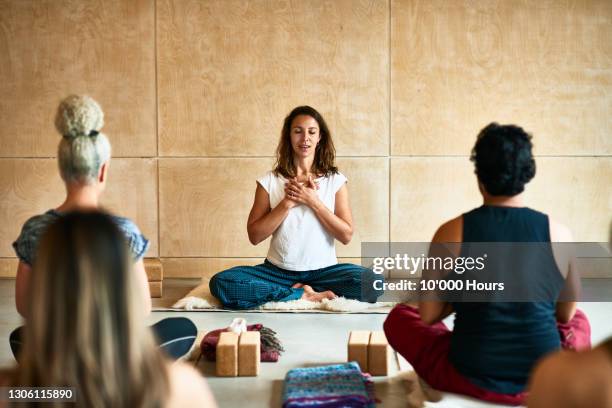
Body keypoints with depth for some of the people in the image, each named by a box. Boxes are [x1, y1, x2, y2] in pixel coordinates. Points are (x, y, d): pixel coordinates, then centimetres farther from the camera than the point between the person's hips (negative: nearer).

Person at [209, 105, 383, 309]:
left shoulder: (335, 180, 2)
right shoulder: (269, 181, 2)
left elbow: (346, 235, -4)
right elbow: (254, 236, -4)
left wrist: (313, 201, -13)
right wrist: (287, 202, -13)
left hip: (323, 270, 0)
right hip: (278, 270, 1)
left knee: (372, 282, -30)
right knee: (220, 283, -26)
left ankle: (291, 293, -13)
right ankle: (307, 296, -19)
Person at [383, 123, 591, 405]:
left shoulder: (452, 232, -10)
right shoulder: (559, 234, -6)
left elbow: (428, 316, -3)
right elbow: (566, 314, 8)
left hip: (471, 379, -2)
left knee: (398, 318, 23)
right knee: (579, 322, 35)